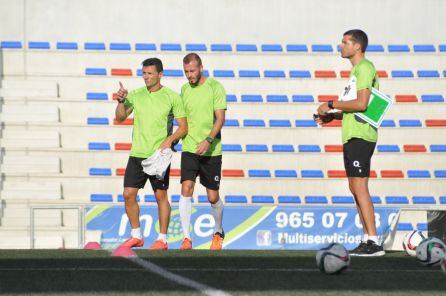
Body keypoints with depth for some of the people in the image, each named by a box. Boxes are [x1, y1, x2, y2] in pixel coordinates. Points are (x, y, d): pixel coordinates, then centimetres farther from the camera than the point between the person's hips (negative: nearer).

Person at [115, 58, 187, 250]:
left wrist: (169, 140, -17)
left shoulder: (172, 97, -1)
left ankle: (162, 240, 8)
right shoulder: (135, 95, 9)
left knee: (161, 196, -1)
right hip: (137, 154, 4)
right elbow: (120, 117, 4)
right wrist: (121, 101, -14)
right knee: (129, 194, 1)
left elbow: (183, 127, 0)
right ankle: (136, 236, 14)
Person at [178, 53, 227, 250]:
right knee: (186, 189, -15)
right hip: (189, 149, 3)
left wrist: (208, 141, -23)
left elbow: (220, 118, -11)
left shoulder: (215, 87, -5)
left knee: (213, 197, 3)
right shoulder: (184, 89, 9)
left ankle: (218, 234, 28)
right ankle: (186, 238, -13)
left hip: (211, 151, -3)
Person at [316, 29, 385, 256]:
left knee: (360, 188, -12)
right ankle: (367, 239, 12)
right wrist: (332, 116, 15)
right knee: (355, 189, 10)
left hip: (360, 136, -10)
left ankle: (373, 242, -14)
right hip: (353, 136, 10)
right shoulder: (357, 69, 22)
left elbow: (361, 104, -20)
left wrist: (331, 105, -12)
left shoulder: (364, 68, -10)